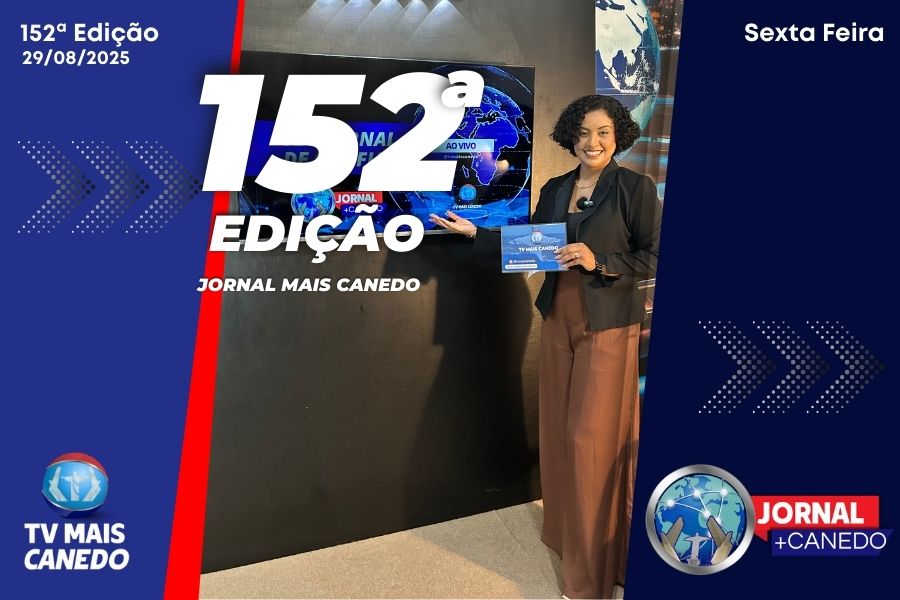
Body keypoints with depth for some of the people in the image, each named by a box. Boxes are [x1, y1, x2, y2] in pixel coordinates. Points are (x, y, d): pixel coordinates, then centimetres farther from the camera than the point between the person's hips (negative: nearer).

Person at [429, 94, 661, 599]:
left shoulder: (635, 188, -8)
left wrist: (600, 262, -21)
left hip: (608, 329, -6)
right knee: (560, 432, 11)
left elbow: (654, 257, -9)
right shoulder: (555, 190, 9)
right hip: (560, 323, 6)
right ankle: (566, 530, 30)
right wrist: (475, 232, 5)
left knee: (591, 439, -4)